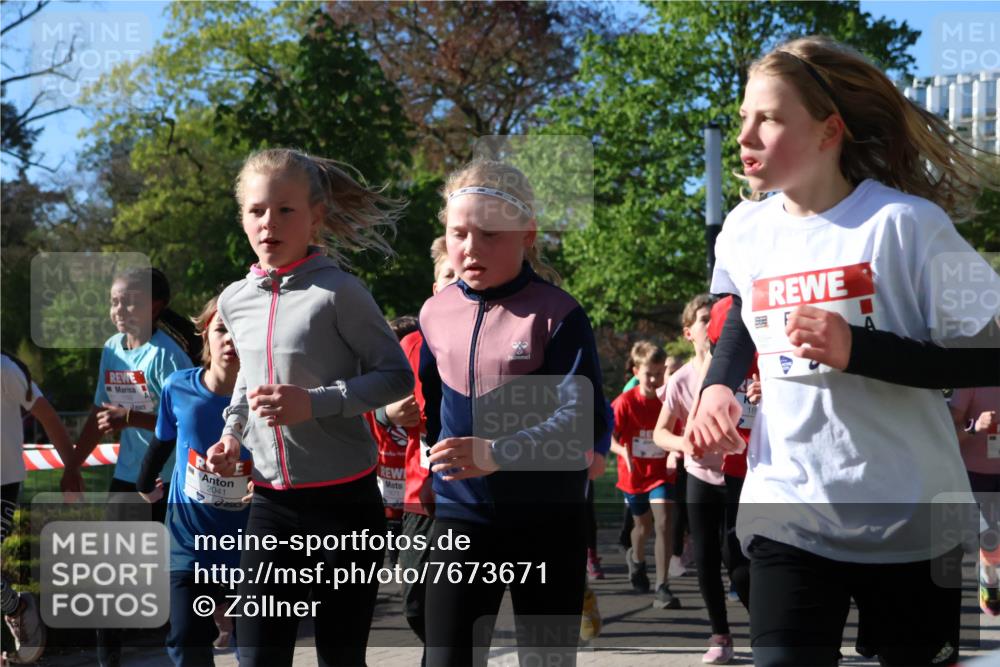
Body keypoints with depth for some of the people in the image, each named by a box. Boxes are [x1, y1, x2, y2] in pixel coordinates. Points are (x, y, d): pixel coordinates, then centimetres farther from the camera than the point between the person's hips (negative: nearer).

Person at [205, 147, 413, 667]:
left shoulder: (339, 292, -10)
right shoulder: (234, 301, 7)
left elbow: (396, 375, -9)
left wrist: (315, 403, -20)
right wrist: (232, 435, 7)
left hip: (344, 501, -4)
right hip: (271, 502, 4)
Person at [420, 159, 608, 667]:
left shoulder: (557, 314, -13)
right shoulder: (435, 313, 3)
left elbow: (585, 420, -21)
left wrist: (498, 454, -30)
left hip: (549, 517, -3)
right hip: (461, 514, 3)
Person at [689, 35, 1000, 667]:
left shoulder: (906, 223, -13)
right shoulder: (744, 232, 4)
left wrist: (857, 350, -24)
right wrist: (718, 386, 7)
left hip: (908, 518, -3)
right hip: (787, 511, 3)